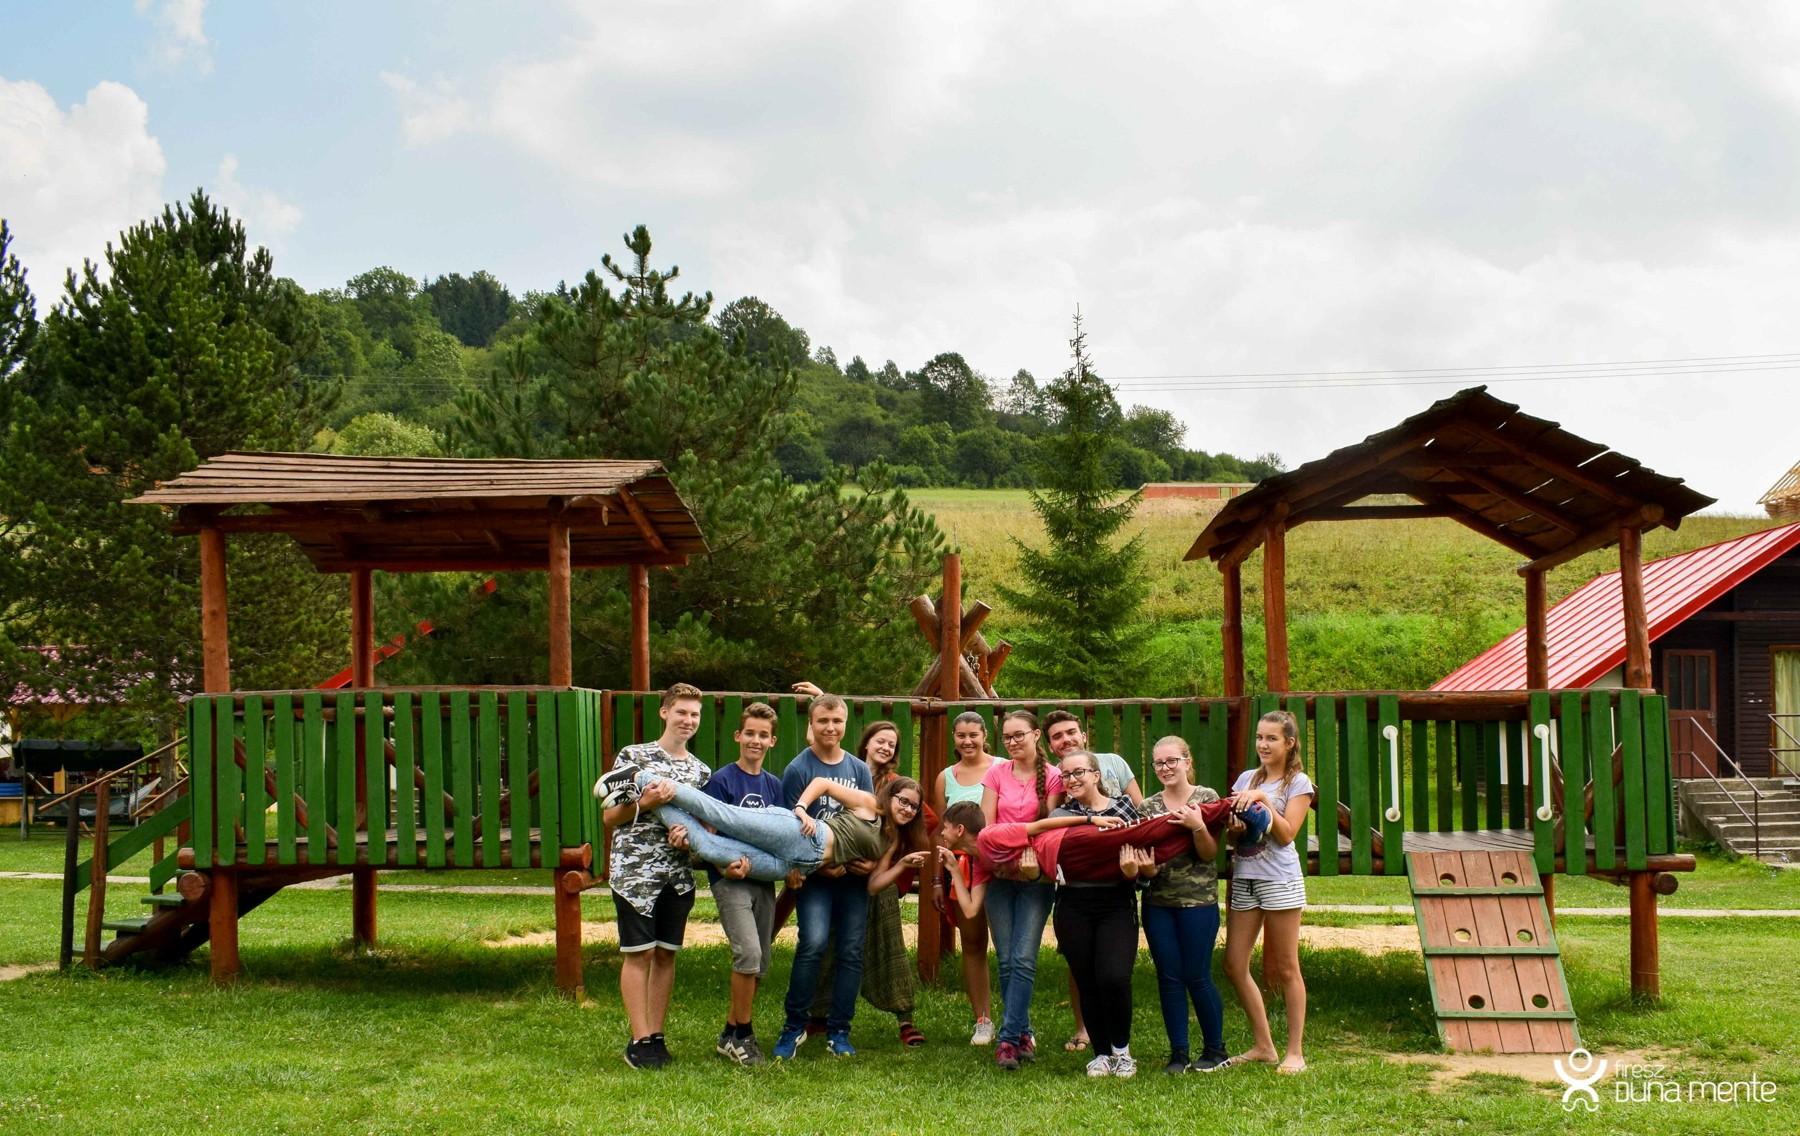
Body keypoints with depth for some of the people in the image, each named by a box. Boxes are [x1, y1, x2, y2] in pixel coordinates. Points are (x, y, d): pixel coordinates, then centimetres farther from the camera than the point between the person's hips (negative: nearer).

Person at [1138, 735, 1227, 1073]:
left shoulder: (1206, 798, -2)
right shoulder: (1148, 805, 10)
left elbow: (1210, 854, -6)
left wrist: (1198, 827, -25)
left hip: (1198, 901, -4)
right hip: (1158, 902, 4)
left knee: (1196, 977, -2)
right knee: (1168, 978, 4)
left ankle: (1215, 1048, 14)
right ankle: (1178, 1053, 11)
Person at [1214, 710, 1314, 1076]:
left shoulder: (1298, 783, 0)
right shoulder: (1246, 779, 14)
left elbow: (1286, 834, -9)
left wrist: (1263, 801, -17)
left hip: (1279, 880, -5)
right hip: (1242, 877, 5)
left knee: (1285, 969, 0)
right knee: (1234, 965, 3)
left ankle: (1294, 1052, 7)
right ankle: (1262, 1045, 15)